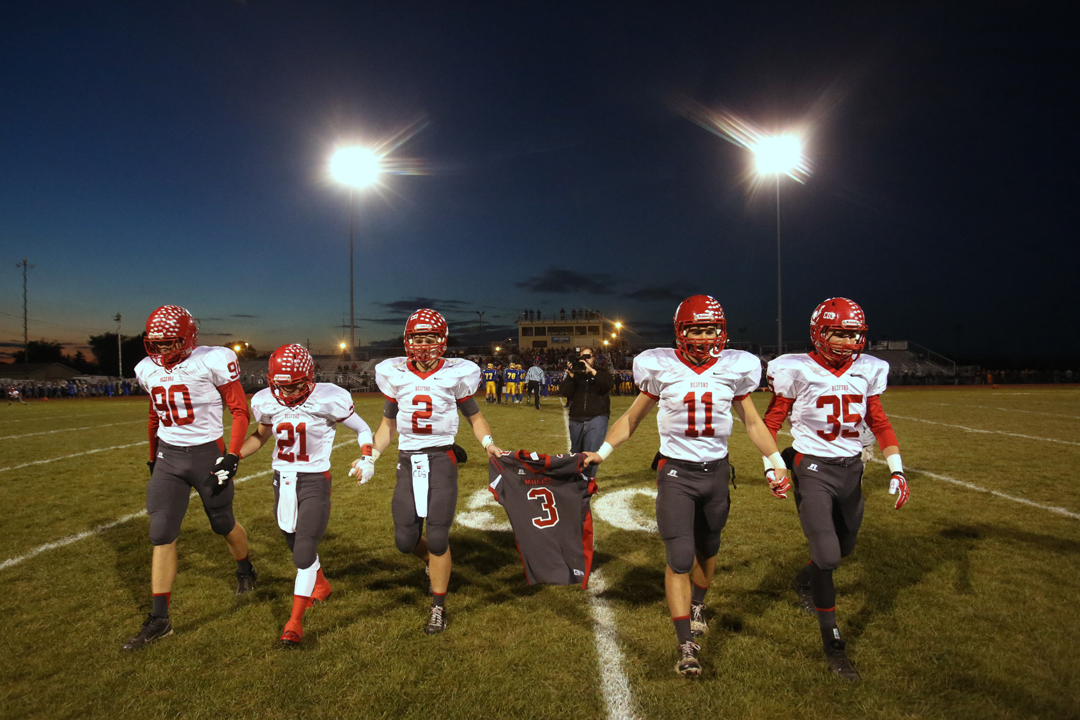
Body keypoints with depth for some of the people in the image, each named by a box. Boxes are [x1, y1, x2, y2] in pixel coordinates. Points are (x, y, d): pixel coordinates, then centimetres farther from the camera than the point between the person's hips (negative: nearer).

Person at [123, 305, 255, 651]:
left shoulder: (212, 362, -14)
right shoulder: (148, 369, 5)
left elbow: (240, 410, -10)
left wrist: (232, 456, -16)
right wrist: (153, 459, 21)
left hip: (207, 453, -5)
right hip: (168, 457, 5)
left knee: (223, 523, 12)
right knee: (161, 535, 1)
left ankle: (245, 569, 43)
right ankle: (159, 619, 10)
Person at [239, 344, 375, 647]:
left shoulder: (328, 400, -18)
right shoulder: (266, 402, -5)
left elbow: (363, 430, -4)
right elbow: (261, 435, 16)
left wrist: (367, 458, -21)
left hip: (315, 482, -5)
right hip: (283, 482, 5)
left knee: (303, 553, -11)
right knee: (296, 545, 20)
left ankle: (295, 622, 3)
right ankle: (321, 585, 48)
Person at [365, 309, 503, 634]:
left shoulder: (455, 374, -4)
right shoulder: (395, 374, 2)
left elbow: (475, 417, 7)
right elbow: (387, 424, 13)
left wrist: (488, 443, -12)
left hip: (441, 459, -3)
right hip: (407, 461, 3)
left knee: (437, 538, -2)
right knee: (405, 540, 4)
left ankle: (438, 607, 19)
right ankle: (434, 561, 40)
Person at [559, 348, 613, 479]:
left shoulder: (600, 373, 8)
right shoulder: (575, 373, 11)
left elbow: (609, 383, -15)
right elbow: (564, 392, -2)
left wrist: (591, 371, -20)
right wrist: (571, 376, -15)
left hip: (597, 418, -3)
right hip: (576, 420, 3)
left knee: (591, 453, -17)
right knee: (576, 452, 15)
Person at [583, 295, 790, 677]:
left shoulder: (735, 368, -2)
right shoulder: (661, 368, -8)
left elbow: (752, 422, 10)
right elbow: (632, 417, 2)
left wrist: (777, 463, 7)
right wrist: (602, 451, -6)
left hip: (716, 471, 3)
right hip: (675, 472, -2)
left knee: (707, 551, 18)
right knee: (680, 559, -7)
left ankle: (697, 604, 47)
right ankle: (686, 645, 5)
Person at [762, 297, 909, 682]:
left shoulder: (867, 370, 2)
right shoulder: (797, 370, -12)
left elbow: (879, 422, 9)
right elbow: (772, 420, -5)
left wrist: (897, 470, 2)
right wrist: (773, 466, -16)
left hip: (851, 469, 6)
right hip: (812, 468, -5)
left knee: (844, 547, 19)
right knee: (827, 555, -11)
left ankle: (803, 582, 50)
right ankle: (832, 641, 9)